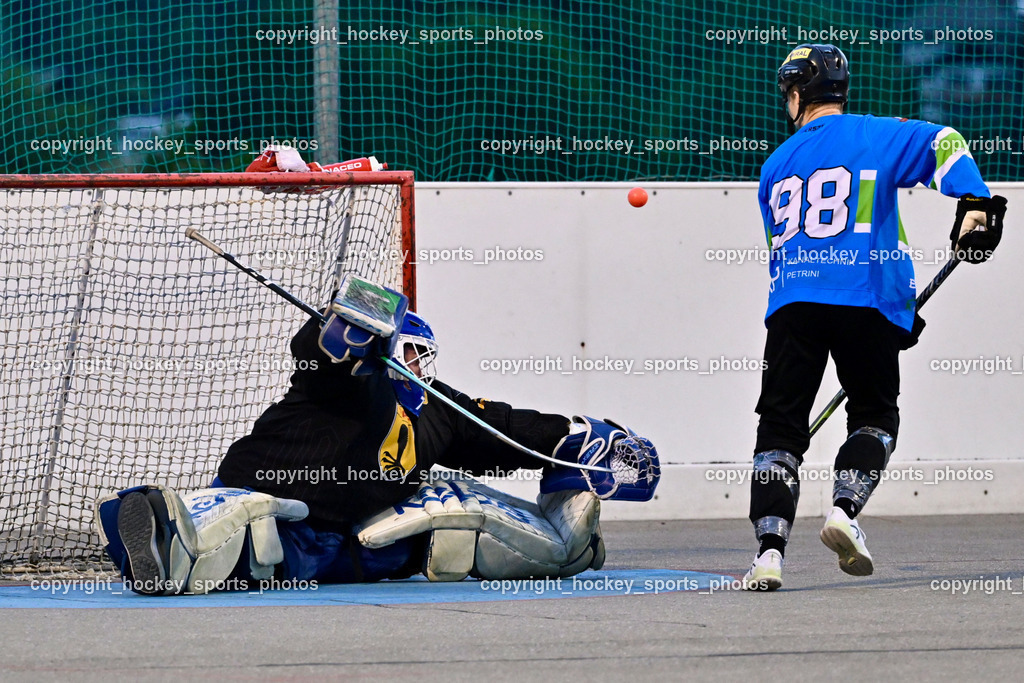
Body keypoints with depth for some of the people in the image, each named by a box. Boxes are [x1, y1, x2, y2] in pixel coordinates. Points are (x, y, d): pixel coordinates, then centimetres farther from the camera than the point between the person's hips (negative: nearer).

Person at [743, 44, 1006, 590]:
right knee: (875, 414, 18)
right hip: (867, 300, -2)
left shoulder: (776, 166, 21)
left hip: (793, 300, 2)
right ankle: (844, 510, -4)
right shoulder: (877, 136, 10)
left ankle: (769, 550, -12)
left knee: (780, 425, 3)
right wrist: (975, 207, -15)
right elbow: (943, 144, -6)